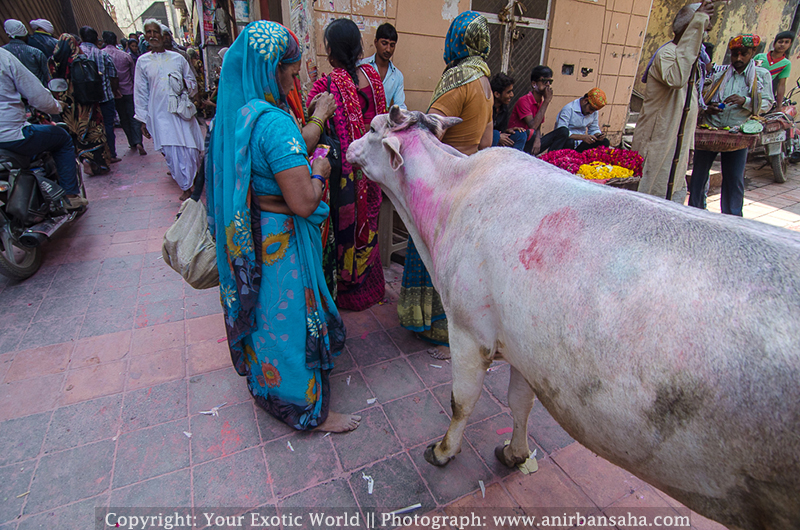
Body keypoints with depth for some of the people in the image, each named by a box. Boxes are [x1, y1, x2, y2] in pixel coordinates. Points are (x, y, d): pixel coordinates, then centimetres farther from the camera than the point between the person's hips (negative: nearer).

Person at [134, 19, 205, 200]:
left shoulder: (177, 58, 10)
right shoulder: (142, 61, 9)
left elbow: (194, 83, 16)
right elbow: (140, 92, 10)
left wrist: (184, 82, -8)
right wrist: (143, 119, 6)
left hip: (181, 110, 1)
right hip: (160, 114, -1)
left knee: (190, 148, -1)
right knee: (172, 151, -7)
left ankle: (194, 178, 24)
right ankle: (185, 187, 6)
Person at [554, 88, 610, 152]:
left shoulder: (594, 111, 6)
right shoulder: (569, 109, -16)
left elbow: (594, 129, 16)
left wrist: (598, 135, -9)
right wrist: (582, 137, -32)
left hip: (580, 144, 7)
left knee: (604, 142, -12)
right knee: (569, 143, -40)